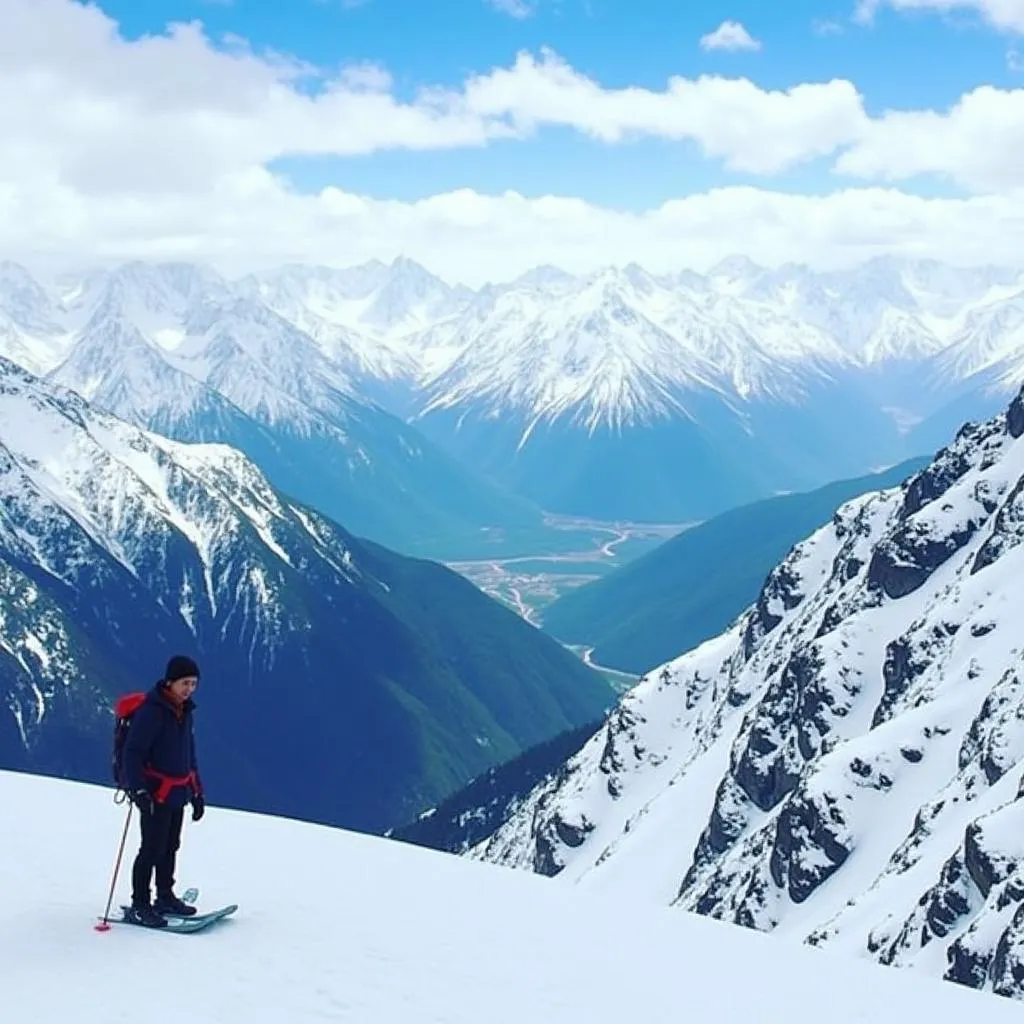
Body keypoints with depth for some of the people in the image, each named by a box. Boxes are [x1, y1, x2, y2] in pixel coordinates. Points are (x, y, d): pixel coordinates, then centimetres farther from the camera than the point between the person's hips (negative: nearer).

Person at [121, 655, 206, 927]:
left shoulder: (184, 712, 10)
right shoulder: (151, 711, -16)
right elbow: (133, 752, -20)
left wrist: (197, 792, 20)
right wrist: (138, 789, -29)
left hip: (178, 792, 8)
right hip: (156, 793, -8)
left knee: (170, 847, 16)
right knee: (152, 849, -5)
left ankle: (165, 898, 27)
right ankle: (140, 905, 4)